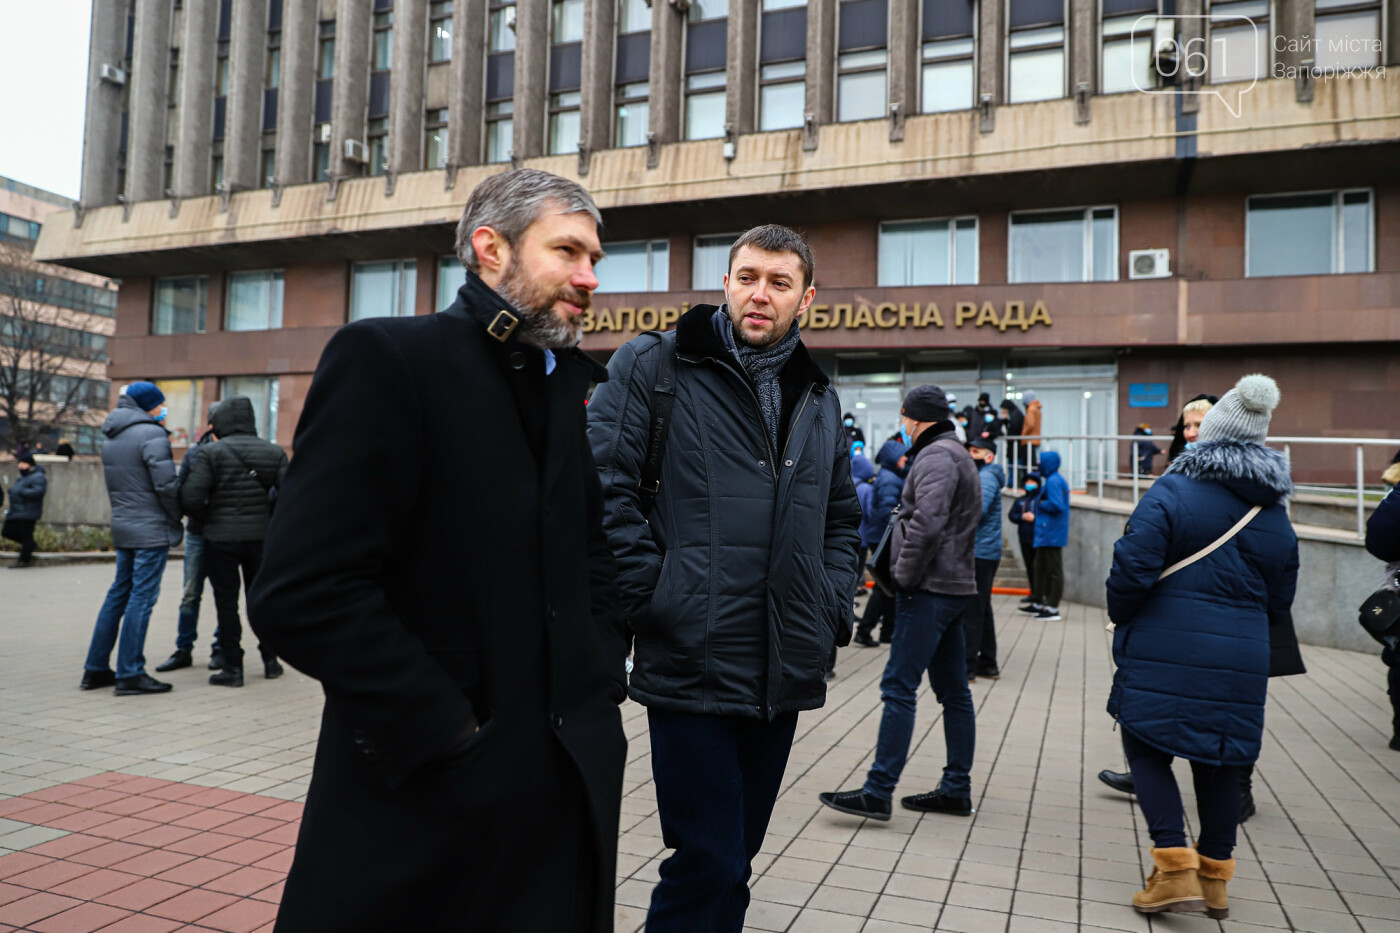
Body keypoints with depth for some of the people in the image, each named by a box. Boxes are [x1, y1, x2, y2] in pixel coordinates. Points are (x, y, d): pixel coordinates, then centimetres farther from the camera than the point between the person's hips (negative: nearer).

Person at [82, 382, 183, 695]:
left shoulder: (111, 438, 15)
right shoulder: (151, 434, -12)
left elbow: (116, 485, 16)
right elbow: (166, 485, -17)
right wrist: (177, 520, -4)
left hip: (122, 527, 9)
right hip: (152, 530, -8)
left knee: (118, 595, 15)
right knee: (142, 598, -5)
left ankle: (96, 669, 20)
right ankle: (130, 673, -3)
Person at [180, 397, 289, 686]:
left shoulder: (212, 452, -9)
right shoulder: (274, 452, 1)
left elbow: (191, 497, -16)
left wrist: (206, 519, 2)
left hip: (220, 537, -3)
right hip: (260, 536, 3)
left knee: (226, 602, 5)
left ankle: (233, 668, 7)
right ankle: (270, 660, 23)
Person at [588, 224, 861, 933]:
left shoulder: (819, 399, 15)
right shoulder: (654, 365, -3)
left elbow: (843, 516, 23)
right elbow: (606, 487, -11)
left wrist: (833, 606, 10)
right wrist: (653, 597, -15)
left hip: (785, 676, 6)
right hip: (693, 665, -6)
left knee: (736, 854, 18)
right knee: (709, 862, -3)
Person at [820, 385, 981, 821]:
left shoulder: (936, 457, -12)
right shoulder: (958, 455, 21)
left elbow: (926, 524, -25)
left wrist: (905, 575, -14)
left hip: (930, 589, -11)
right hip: (954, 587, 11)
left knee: (898, 687, -10)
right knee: (953, 691, 12)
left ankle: (878, 792, -8)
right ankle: (956, 789, 20)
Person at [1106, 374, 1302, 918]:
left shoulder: (1172, 492, -10)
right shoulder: (1275, 512, 10)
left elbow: (1134, 567, -17)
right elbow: (1279, 599, 16)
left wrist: (1121, 616, -1)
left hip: (1164, 650, -5)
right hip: (1241, 659, 5)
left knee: (1145, 747, 6)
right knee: (1220, 761, 16)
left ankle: (1175, 869, -2)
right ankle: (1215, 877, 26)